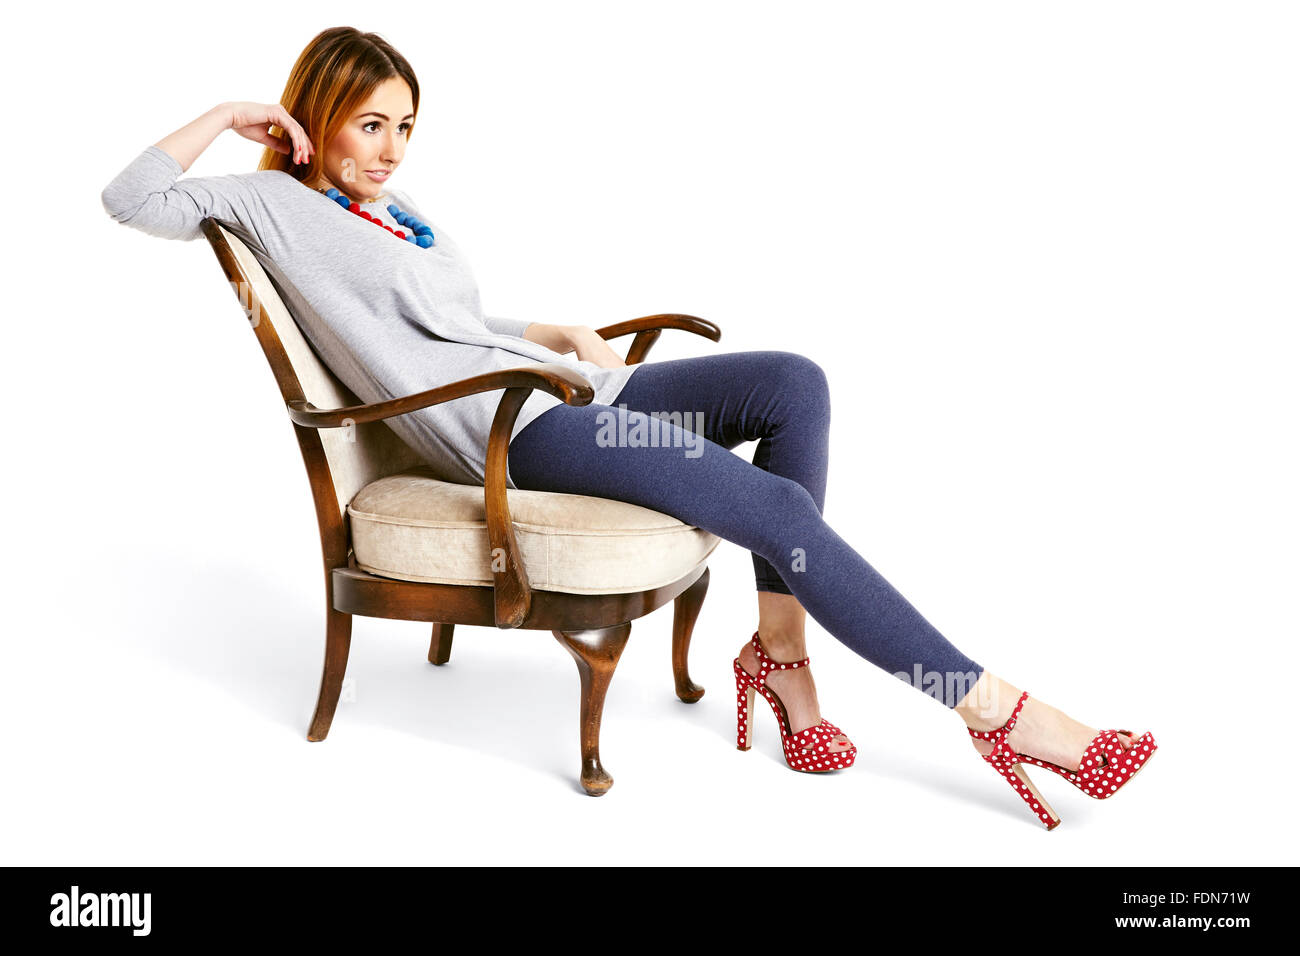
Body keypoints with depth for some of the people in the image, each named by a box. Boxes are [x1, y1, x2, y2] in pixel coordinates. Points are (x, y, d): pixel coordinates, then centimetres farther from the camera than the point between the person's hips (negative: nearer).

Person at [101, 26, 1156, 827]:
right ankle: (997, 711, -16)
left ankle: (779, 650, -12)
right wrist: (229, 114, 2)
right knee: (776, 505, -23)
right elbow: (128, 199, 0)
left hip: (566, 390, 9)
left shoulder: (405, 215, 28)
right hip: (508, 431, -9)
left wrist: (565, 334, 13)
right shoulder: (276, 206, 7)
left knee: (795, 383, -14)